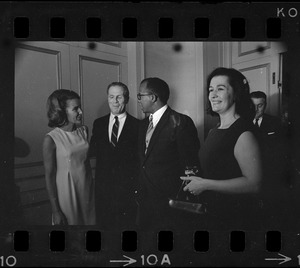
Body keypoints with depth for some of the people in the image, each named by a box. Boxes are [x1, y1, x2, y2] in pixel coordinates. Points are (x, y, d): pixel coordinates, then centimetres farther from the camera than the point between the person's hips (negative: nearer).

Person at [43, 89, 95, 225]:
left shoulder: (83, 130, -3)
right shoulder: (51, 139, -18)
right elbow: (49, 176, -13)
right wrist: (55, 211, -11)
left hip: (87, 188, 5)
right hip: (67, 191, -5)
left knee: (89, 220, 19)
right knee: (71, 221, 13)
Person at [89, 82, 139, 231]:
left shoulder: (137, 125, -6)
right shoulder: (98, 123, 8)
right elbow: (93, 151, 5)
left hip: (127, 186, -3)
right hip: (103, 185, 4)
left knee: (126, 224, 7)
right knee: (103, 224, 14)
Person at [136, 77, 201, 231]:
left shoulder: (180, 122, -14)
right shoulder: (144, 124, 11)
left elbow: (191, 165, -14)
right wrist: (140, 193, 10)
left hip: (171, 206, -7)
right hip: (145, 203, 7)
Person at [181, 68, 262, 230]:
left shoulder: (243, 134, -19)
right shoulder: (214, 131, 7)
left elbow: (253, 184, -25)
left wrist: (205, 184, -23)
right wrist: (195, 178, 1)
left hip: (234, 216, -8)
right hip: (212, 211, 8)